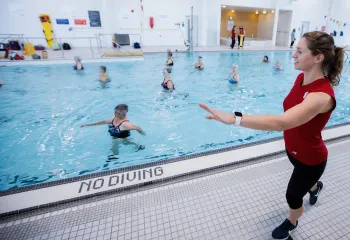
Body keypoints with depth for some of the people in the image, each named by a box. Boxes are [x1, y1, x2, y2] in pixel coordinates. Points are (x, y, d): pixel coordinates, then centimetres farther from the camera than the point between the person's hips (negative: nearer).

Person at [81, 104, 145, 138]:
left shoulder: (125, 123, -35)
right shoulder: (114, 119, -9)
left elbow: (137, 128, -32)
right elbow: (104, 122, 2)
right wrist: (88, 125, 7)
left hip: (122, 138, -8)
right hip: (115, 137, 9)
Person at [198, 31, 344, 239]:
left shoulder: (322, 95, -38)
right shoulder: (302, 78, -11)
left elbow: (281, 122, -53)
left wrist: (233, 118, -61)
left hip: (310, 158, -7)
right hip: (292, 148, 8)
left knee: (293, 196, 17)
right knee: (302, 180, 37)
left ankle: (291, 222, 51)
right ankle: (315, 186, 74)